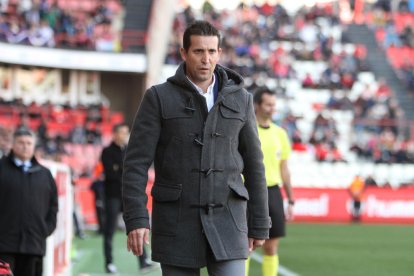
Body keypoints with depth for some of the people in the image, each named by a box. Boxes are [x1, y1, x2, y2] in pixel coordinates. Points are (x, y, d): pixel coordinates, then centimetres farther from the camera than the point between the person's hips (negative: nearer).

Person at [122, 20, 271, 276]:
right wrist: (135, 220, -17)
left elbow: (253, 164, 10)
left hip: (224, 219, 1)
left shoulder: (240, 99, 5)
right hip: (177, 219, -1)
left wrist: (259, 224, 10)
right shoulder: (159, 98, -2)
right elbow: (136, 163, -7)